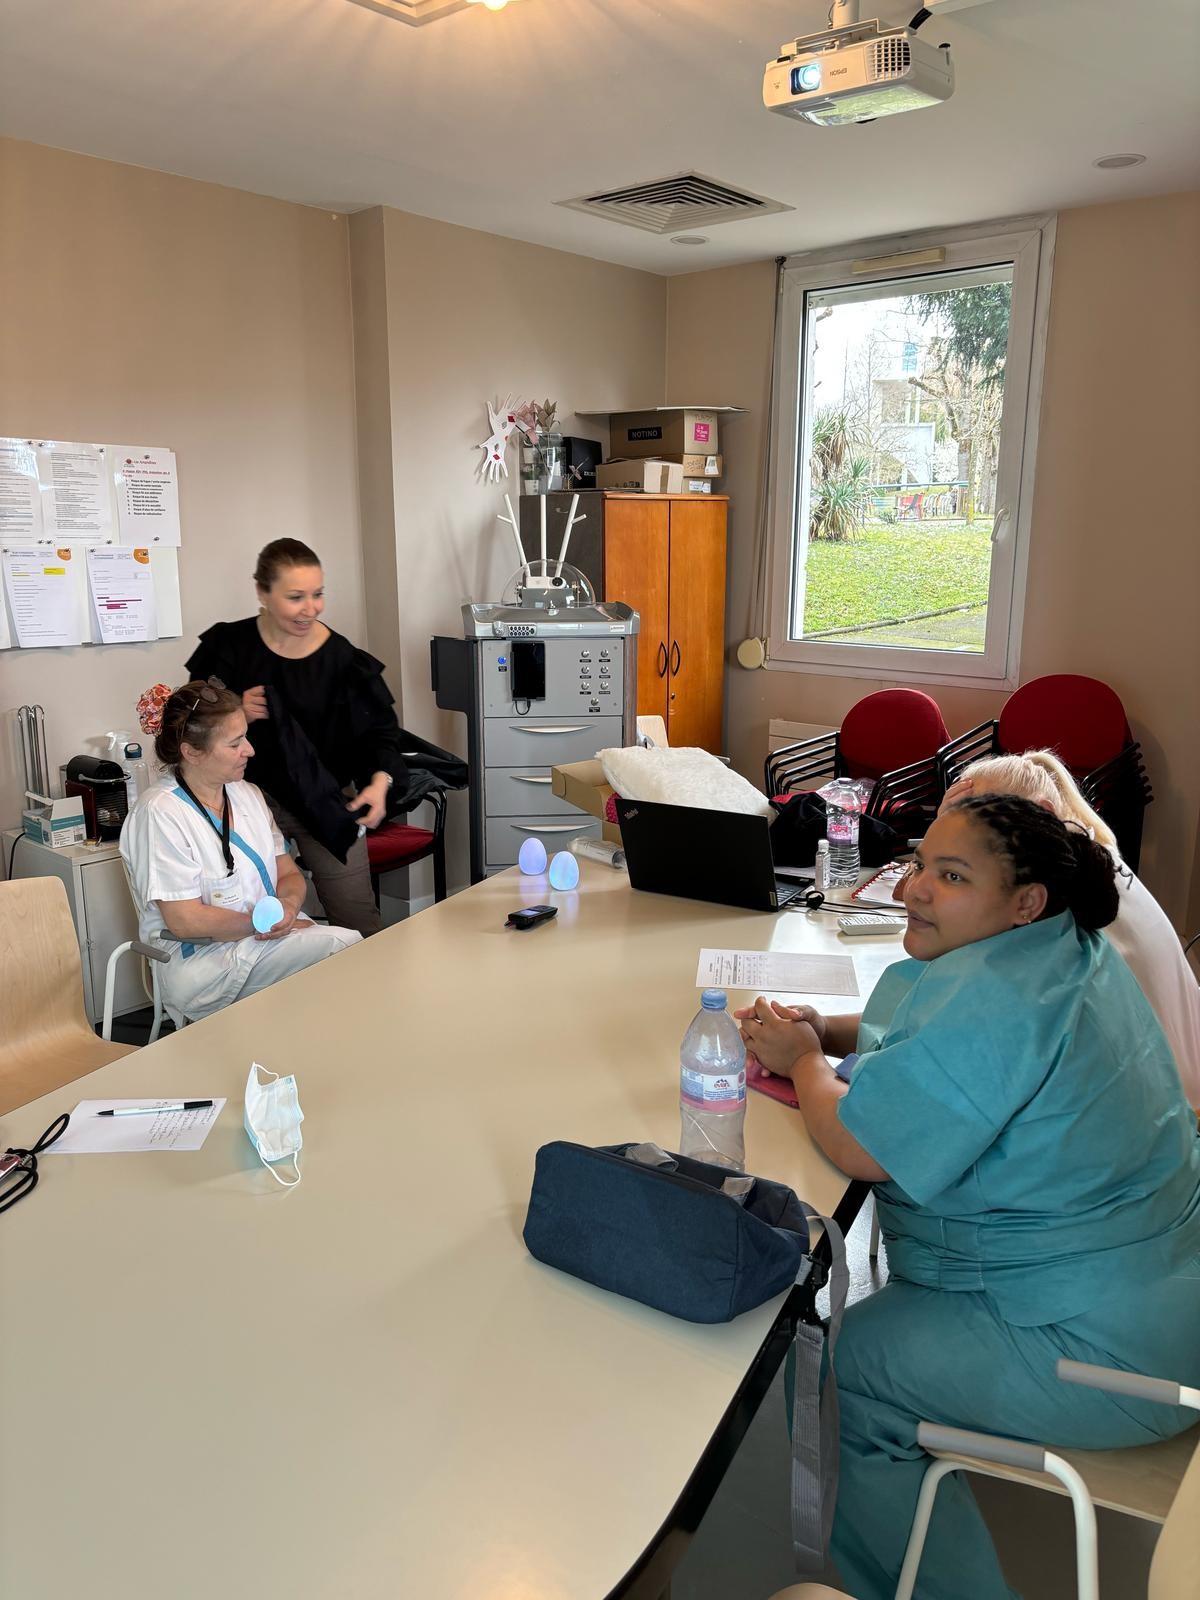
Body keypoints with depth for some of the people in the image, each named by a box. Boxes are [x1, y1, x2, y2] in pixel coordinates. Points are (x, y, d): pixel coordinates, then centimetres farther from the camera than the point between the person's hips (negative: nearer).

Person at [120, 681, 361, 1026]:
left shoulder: (247, 794, 13)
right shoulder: (160, 814, -11)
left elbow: (289, 874, 14)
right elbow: (184, 921, -15)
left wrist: (288, 905, -9)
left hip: (271, 939, 7)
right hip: (200, 962, -7)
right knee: (346, 946, -25)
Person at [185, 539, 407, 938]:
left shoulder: (342, 658, -8)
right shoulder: (230, 647, -5)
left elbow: (379, 728, -5)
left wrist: (380, 781, -25)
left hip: (328, 801, -1)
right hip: (253, 797, 1)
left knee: (359, 925, 3)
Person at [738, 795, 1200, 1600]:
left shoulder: (991, 998, -29)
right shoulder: (1071, 949, 3)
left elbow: (862, 1147, -26)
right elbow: (940, 1047, 17)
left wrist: (803, 1060, -7)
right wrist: (822, 1030, 1)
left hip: (1101, 1349, -10)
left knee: (838, 1363, -5)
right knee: (878, 1318, 17)